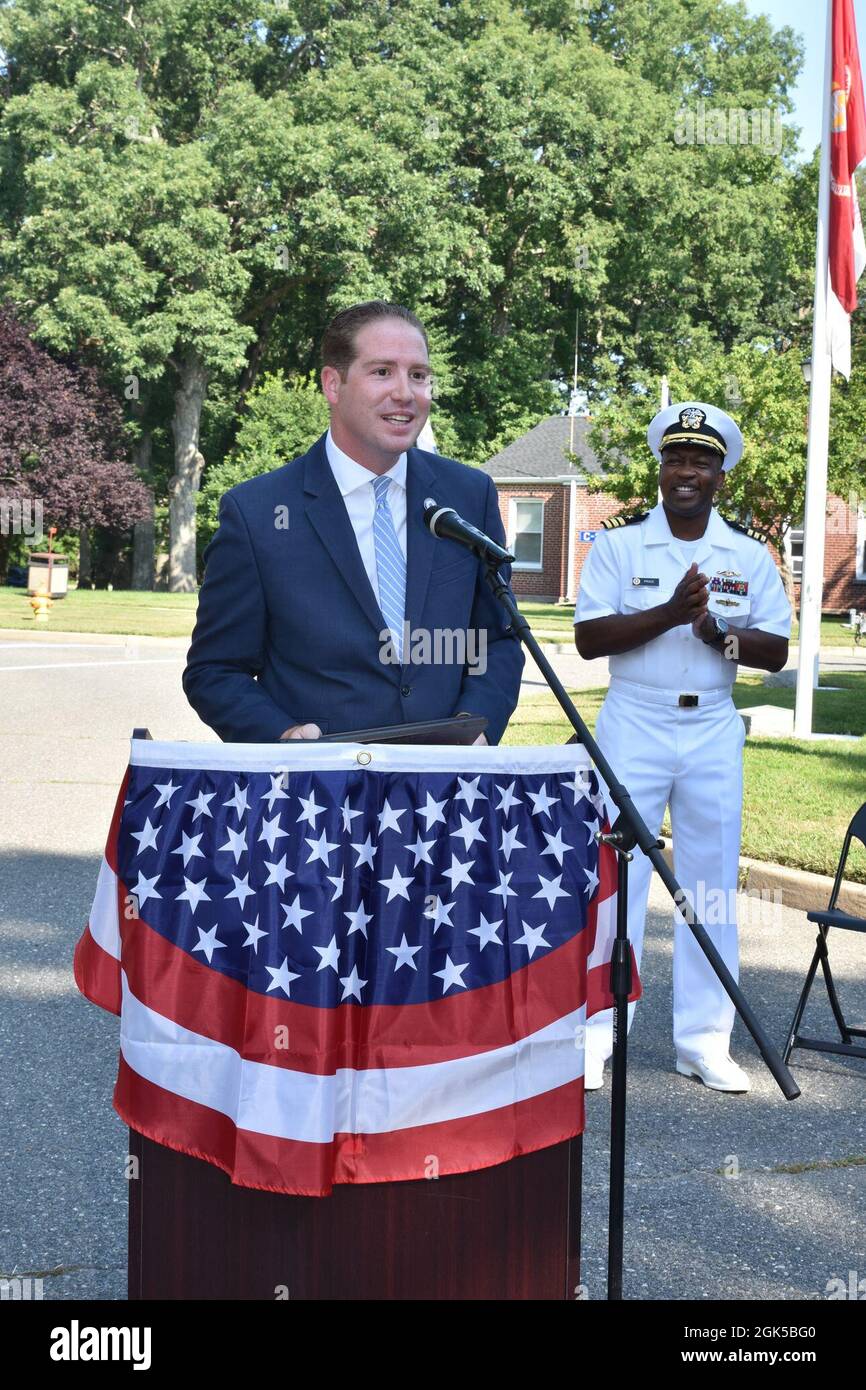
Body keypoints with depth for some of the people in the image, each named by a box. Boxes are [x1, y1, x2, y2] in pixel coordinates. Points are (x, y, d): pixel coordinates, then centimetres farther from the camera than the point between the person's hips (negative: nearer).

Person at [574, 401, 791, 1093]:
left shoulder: (750, 553, 7)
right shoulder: (619, 541, 1)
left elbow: (776, 650, 3)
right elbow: (588, 638, -8)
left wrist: (719, 632, -16)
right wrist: (669, 613, -19)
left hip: (714, 732, 2)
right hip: (633, 727, -2)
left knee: (712, 883, 6)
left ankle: (704, 1040, 16)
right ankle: (594, 1032, 9)